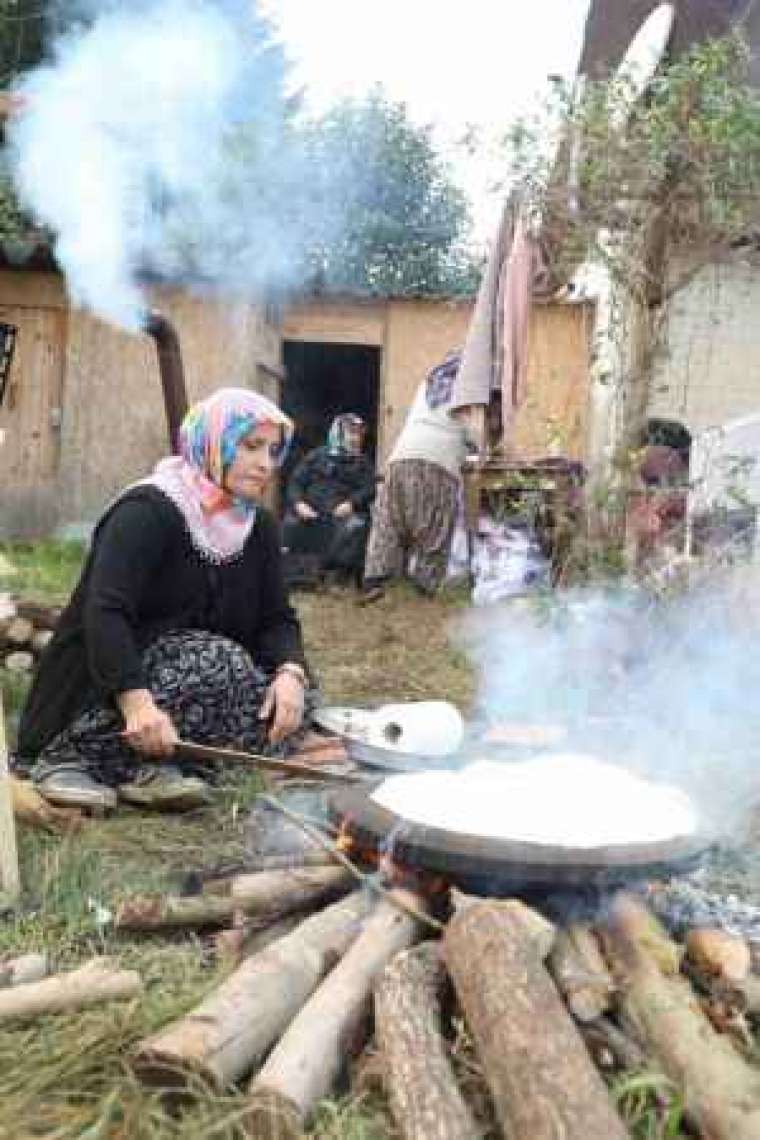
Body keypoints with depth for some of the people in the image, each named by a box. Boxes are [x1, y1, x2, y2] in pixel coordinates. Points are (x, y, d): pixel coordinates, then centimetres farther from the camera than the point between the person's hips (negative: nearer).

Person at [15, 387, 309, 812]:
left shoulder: (260, 527, 5)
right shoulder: (146, 511, -17)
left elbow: (277, 618, 1)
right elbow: (104, 611, -29)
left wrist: (290, 671, -22)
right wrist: (137, 702, -45)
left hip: (195, 675, 7)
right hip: (104, 680, -6)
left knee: (283, 705, -15)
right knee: (214, 662, -31)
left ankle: (143, 764, -16)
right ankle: (67, 755, -22)